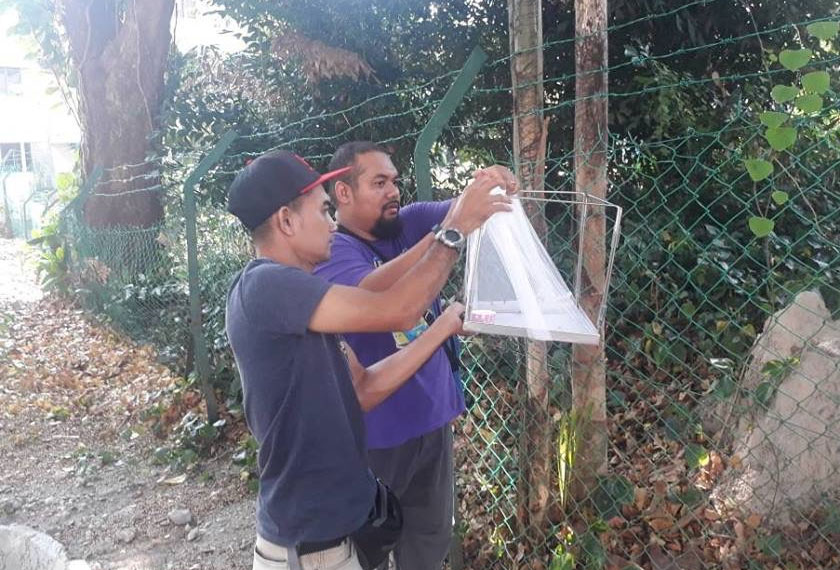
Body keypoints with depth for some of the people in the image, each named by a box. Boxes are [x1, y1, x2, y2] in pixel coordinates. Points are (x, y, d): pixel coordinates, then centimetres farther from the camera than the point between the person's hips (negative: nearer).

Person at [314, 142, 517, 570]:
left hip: (433, 415, 6)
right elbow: (378, 296, -36)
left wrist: (491, 185, -27)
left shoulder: (410, 223, 2)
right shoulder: (330, 251, -17)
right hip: (374, 431, -6)